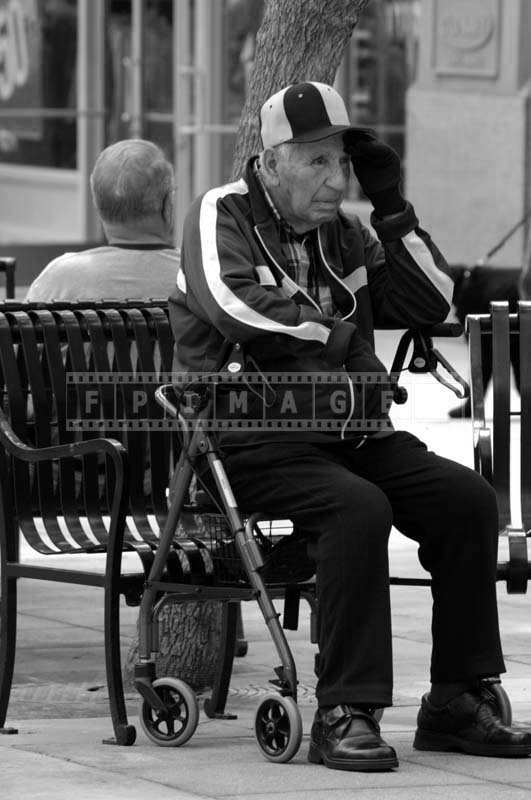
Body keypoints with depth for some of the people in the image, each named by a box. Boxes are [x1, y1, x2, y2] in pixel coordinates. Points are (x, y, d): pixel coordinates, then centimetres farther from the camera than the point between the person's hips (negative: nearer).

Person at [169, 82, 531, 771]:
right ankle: (344, 714, -30)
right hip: (257, 442, -7)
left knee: (469, 499, -12)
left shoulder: (343, 234, 17)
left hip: (355, 434, 7)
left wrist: (393, 208, 6)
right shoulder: (221, 215, -2)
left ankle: (456, 702, -6)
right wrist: (333, 333, -11)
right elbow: (234, 306, -23)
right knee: (358, 507, -33)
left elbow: (432, 306, 14)